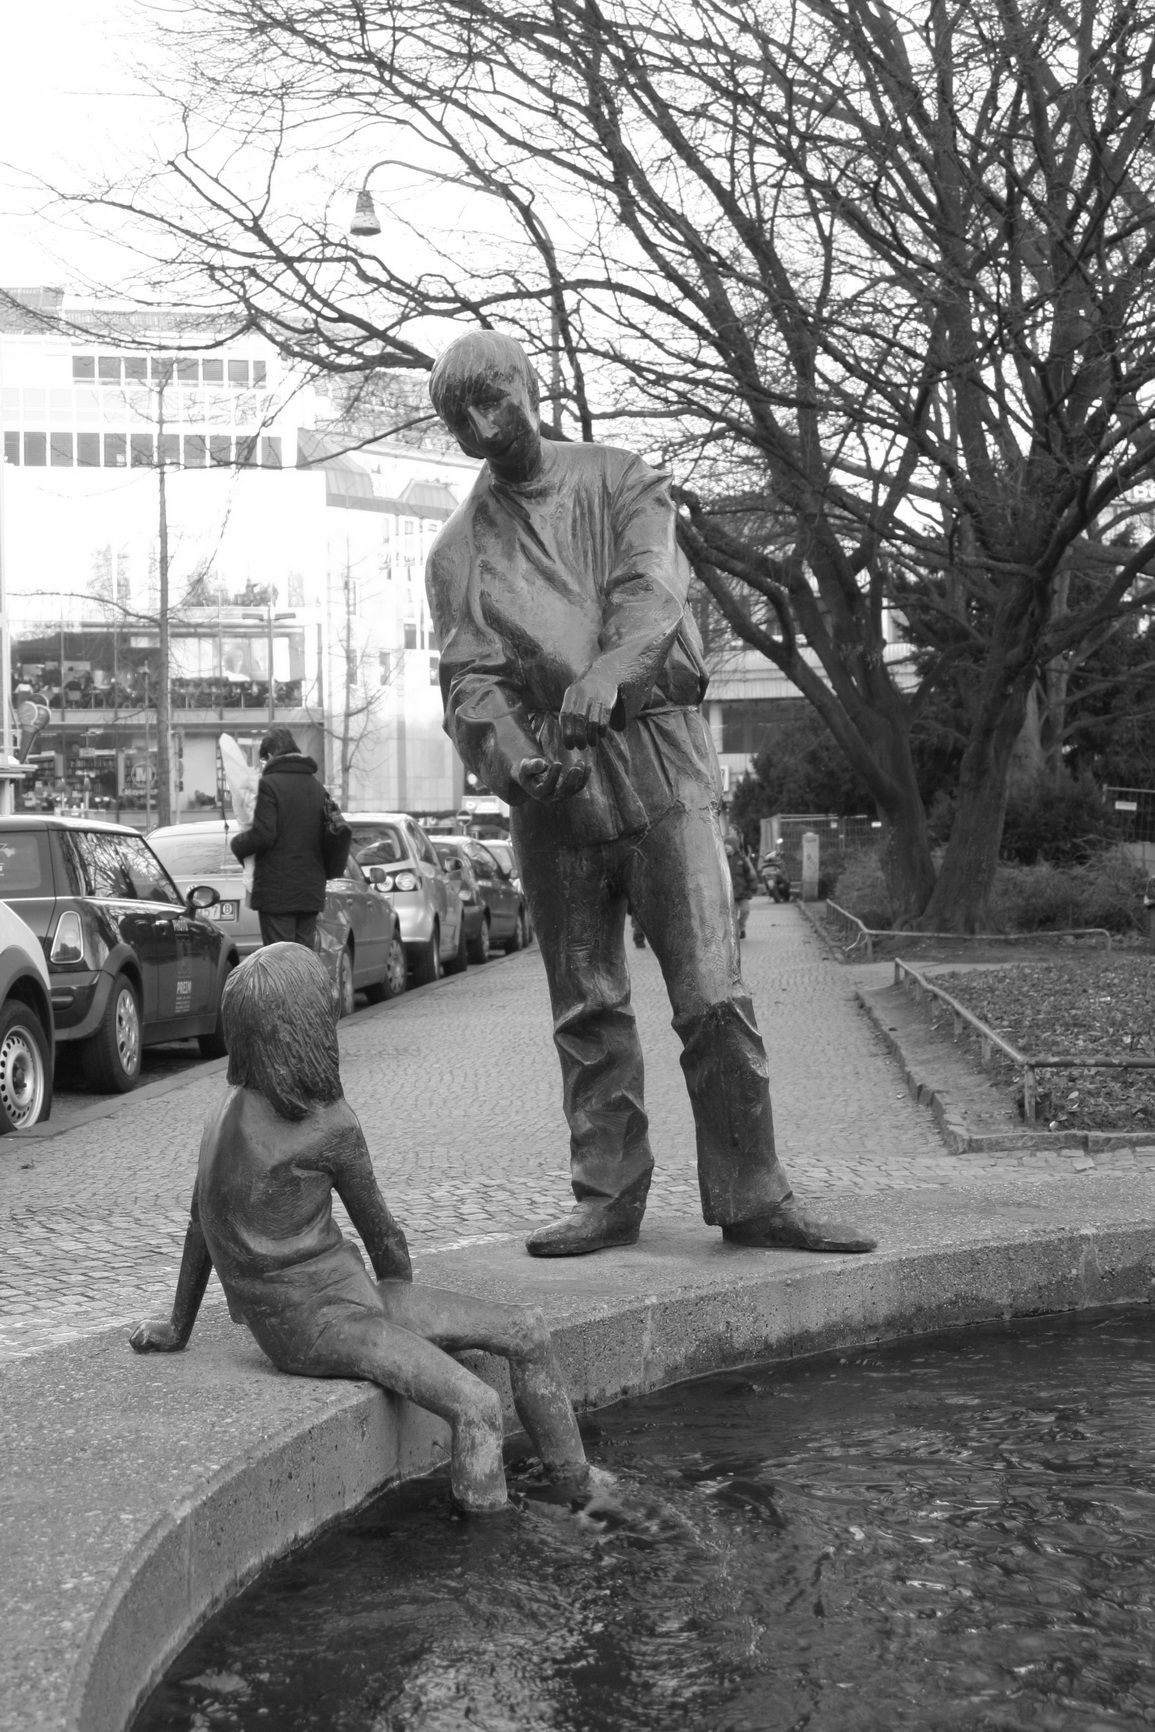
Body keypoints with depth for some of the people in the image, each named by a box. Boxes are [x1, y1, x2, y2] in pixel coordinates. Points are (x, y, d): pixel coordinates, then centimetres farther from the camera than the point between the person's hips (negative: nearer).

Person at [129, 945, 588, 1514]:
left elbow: (198, 1224, 12)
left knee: (528, 1333, 4)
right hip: (314, 1323, -8)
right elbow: (382, 1235, -5)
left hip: (343, 1290, 8)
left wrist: (177, 1329, 24)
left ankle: (574, 1484, 16)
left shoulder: (233, 1104, 3)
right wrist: (401, 1296, 16)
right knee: (477, 1407, -27)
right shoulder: (331, 1127, -19)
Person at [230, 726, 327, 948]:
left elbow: (263, 835, -16)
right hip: (311, 889, 7)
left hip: (277, 890, -6)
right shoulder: (316, 787, 13)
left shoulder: (270, 784, -10)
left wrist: (237, 843, 1)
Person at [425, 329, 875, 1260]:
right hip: (549, 775, 3)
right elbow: (469, 678, 2)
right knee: (587, 1005, 6)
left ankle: (752, 1198, 0)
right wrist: (510, 754, -20)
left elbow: (650, 594, -10)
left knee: (712, 990, -7)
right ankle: (608, 1196, 14)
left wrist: (606, 674, -31)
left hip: (655, 752, -2)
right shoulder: (459, 548, 14)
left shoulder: (621, 482, 8)